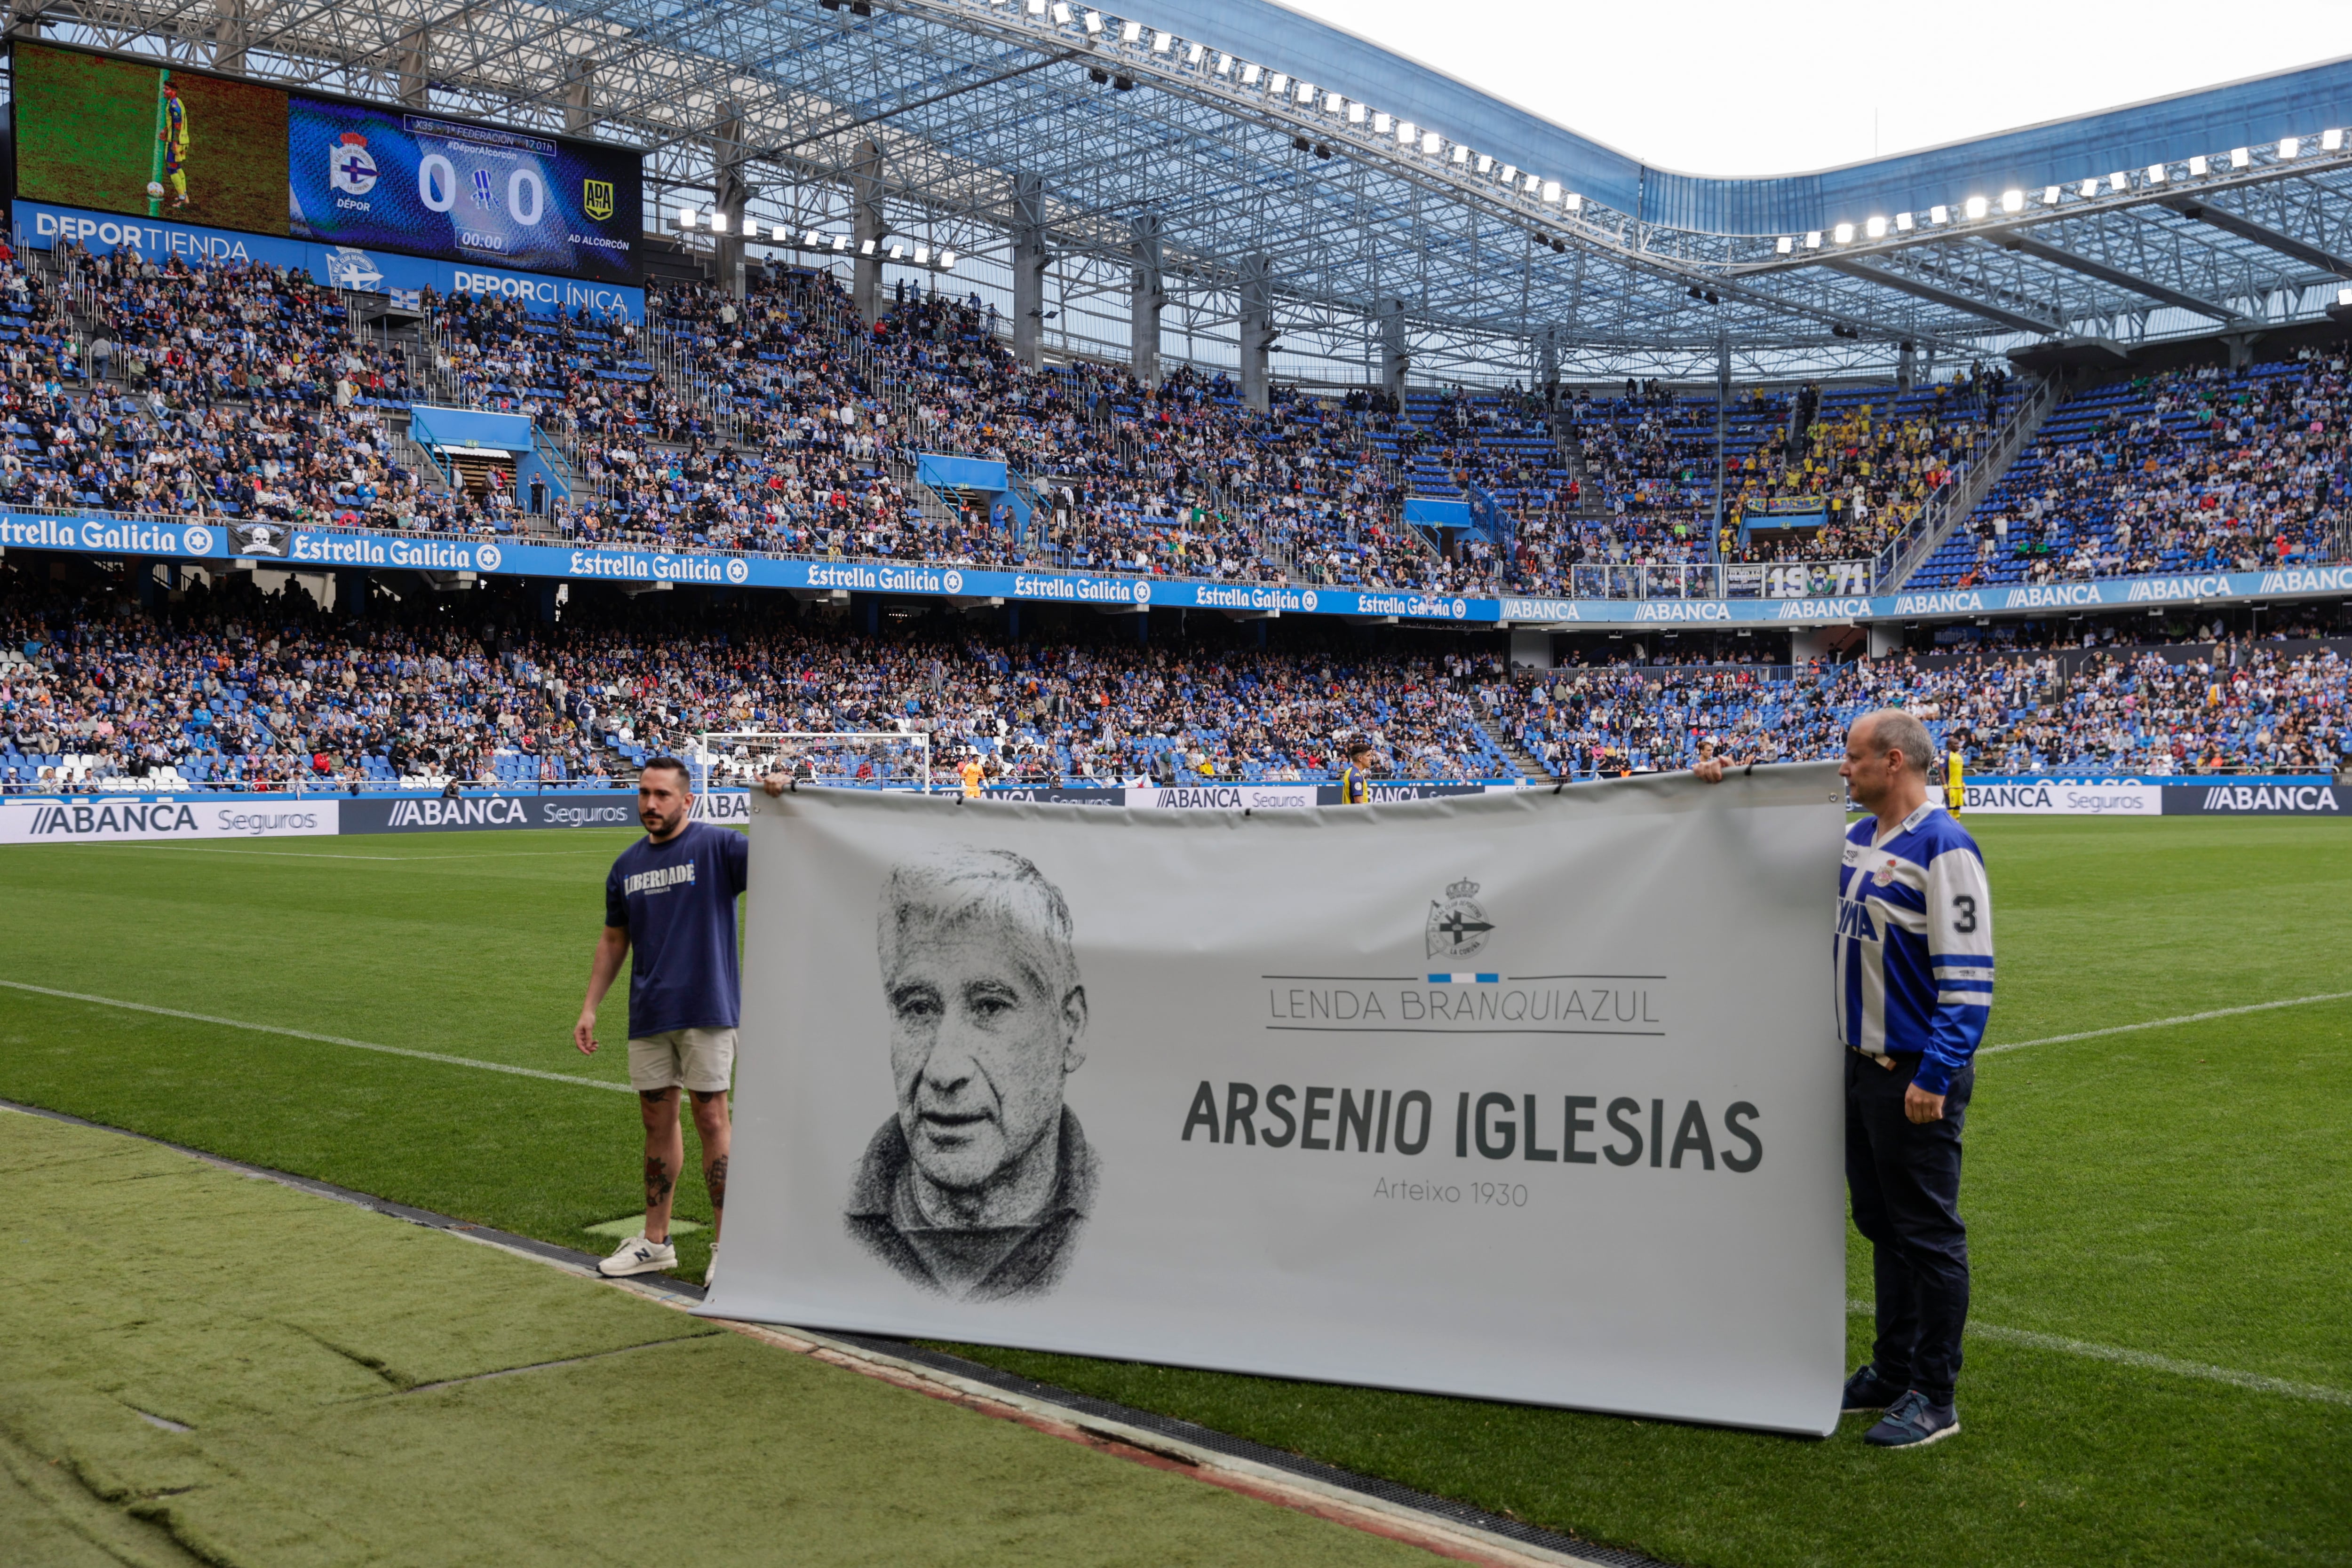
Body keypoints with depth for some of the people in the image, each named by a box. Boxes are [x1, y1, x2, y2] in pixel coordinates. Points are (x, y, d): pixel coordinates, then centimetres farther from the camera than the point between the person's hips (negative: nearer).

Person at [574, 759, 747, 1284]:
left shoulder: (717, 846, -5)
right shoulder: (627, 866, 12)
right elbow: (613, 940, 20)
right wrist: (590, 1008, 15)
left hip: (707, 1009, -5)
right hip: (649, 1014, 6)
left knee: (711, 1119, -3)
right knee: (657, 1120, 12)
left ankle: (726, 1244, 5)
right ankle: (655, 1241, 22)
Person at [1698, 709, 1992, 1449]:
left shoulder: (1943, 848, -16)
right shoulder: (1857, 839, 11)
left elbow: (1968, 976, -20)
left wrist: (1935, 1077, -23)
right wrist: (1727, 789, 22)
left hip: (1917, 1077, -9)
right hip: (1863, 1065, 9)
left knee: (1928, 1234, 0)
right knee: (1881, 1223, 17)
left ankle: (1933, 1398, 9)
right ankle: (1892, 1373, 30)